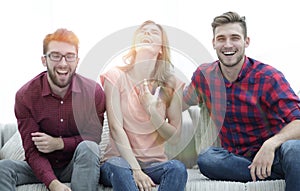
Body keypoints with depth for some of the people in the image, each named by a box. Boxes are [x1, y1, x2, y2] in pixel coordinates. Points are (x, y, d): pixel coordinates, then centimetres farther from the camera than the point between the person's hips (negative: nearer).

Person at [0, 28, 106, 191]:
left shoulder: (93, 92, -10)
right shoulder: (25, 96, -10)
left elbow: (93, 137, -3)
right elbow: (32, 151, -13)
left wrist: (59, 143, -19)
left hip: (78, 166, 0)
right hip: (42, 167, 0)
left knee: (88, 148, -32)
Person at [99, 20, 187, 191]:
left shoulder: (172, 84, 7)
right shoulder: (116, 76, 0)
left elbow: (174, 136, 4)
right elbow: (116, 128, -10)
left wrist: (152, 110, -14)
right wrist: (135, 170, -22)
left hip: (154, 162, 3)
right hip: (120, 159, -2)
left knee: (178, 168, -30)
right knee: (119, 168, -36)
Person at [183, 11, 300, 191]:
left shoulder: (268, 77, -9)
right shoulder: (204, 75, 4)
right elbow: (182, 103, 21)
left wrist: (271, 144, -36)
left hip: (273, 154, -5)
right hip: (236, 157, 5)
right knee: (206, 159, -30)